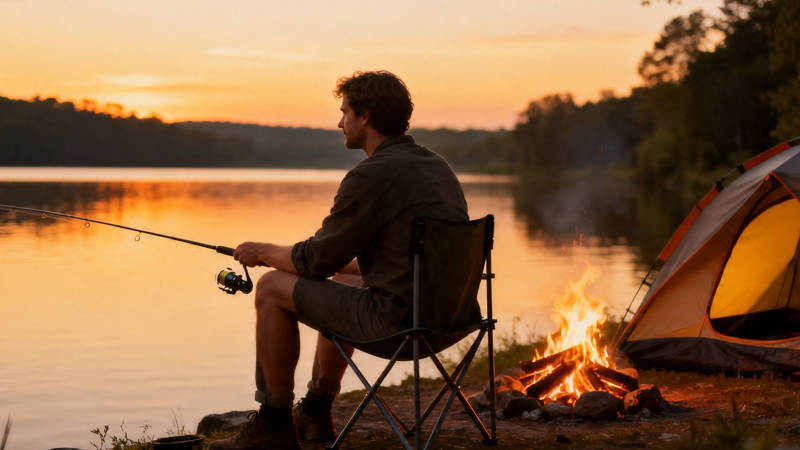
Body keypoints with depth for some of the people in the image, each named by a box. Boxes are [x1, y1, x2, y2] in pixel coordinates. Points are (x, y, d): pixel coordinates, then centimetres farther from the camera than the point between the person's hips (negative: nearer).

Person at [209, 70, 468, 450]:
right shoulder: (436, 165, 12)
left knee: (272, 288, 3)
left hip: (398, 318, -10)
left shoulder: (371, 176, -16)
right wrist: (337, 261, 26)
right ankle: (315, 412, 41)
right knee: (339, 283, 34)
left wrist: (263, 252, 10)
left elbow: (316, 261, -8)